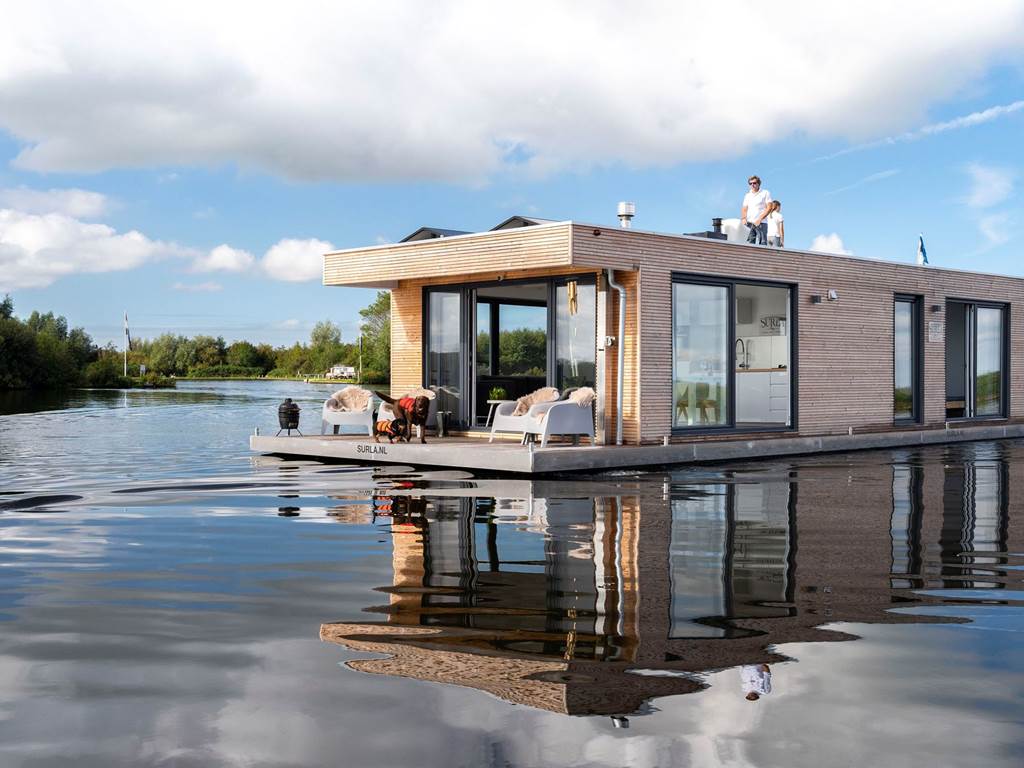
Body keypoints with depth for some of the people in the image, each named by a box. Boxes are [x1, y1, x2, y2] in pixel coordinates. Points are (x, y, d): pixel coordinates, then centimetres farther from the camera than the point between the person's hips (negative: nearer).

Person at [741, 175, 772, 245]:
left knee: (762, 244, -11)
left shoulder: (765, 193, 7)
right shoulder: (747, 196, 20)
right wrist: (743, 218, -6)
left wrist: (759, 219, -13)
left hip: (761, 223, -4)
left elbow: (769, 208, -2)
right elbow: (744, 209, 16)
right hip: (749, 224, 4)